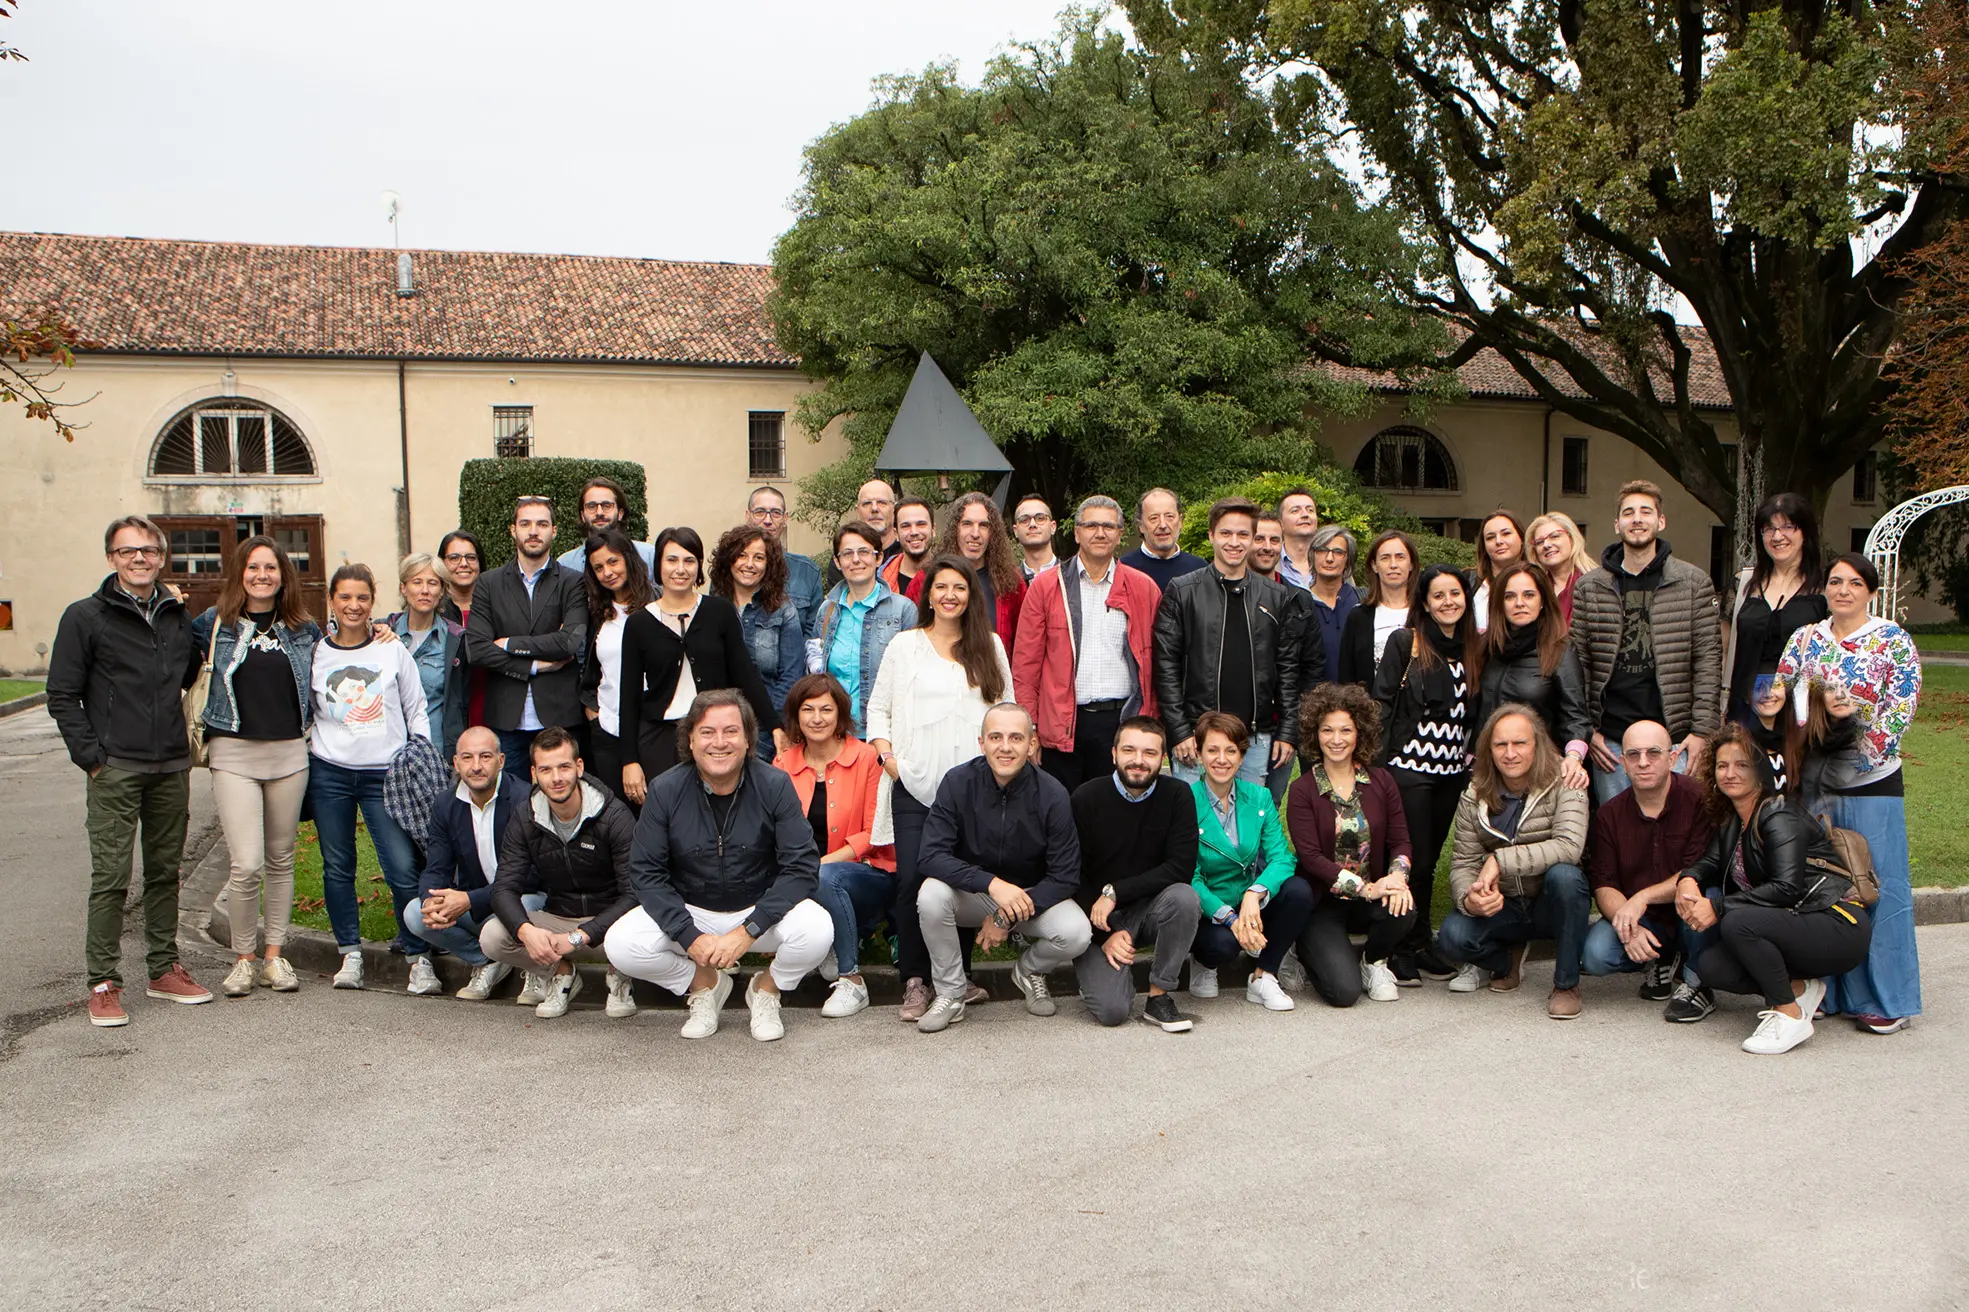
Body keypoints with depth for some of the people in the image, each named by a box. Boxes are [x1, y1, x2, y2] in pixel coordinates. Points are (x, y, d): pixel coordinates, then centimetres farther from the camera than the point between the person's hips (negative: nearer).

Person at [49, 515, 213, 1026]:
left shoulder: (180, 616, 10)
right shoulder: (85, 617, -2)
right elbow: (62, 697, -3)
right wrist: (91, 756, -8)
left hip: (172, 768, 4)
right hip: (115, 769, -4)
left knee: (165, 872, 12)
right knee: (111, 877, -4)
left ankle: (164, 969, 22)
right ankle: (103, 983, 4)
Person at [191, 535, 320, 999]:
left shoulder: (303, 629, 8)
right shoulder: (215, 623, 3)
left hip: (289, 752, 3)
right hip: (234, 753, -2)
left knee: (280, 859, 11)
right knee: (246, 864, -9)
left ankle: (274, 956, 22)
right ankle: (243, 958, 9)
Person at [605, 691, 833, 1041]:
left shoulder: (775, 785, -13)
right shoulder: (665, 791, -10)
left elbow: (802, 868, -16)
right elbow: (646, 872, -9)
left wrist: (747, 931, -24)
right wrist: (691, 937, -21)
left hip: (762, 909, -1)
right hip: (689, 911, 1)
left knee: (817, 930, -31)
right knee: (620, 944, -24)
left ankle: (766, 988, 5)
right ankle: (704, 984, 7)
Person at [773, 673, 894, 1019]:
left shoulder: (865, 758, -3)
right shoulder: (783, 764, 7)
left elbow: (874, 835, -5)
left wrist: (824, 862, -19)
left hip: (868, 876, -3)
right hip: (803, 880, 3)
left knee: (824, 879, -35)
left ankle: (851, 980, -19)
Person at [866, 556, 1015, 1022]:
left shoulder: (990, 647, 14)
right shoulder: (904, 645, 10)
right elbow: (878, 707, 11)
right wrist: (887, 755, -3)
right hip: (915, 784, -1)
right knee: (912, 879, -10)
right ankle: (915, 981, 0)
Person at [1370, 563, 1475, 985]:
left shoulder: (1473, 649, 11)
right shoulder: (1404, 642, -3)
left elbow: (1477, 713, 17)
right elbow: (1381, 702, -5)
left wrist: (1475, 760, 12)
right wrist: (1374, 760, -11)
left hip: (1454, 771, 4)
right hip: (1409, 765, -4)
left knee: (1430, 859, 10)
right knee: (1414, 860, -3)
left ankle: (1420, 947, 20)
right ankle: (1403, 950, 8)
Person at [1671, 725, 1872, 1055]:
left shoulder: (1779, 818, -15)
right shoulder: (1731, 821, 12)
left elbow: (1787, 888, -26)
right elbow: (1710, 862, 4)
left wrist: (1718, 907, -26)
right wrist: (1688, 880, -20)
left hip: (1840, 928, -8)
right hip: (1798, 926, 8)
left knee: (1738, 922, -32)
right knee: (1710, 968, -11)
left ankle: (1791, 1016, -15)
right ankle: (1801, 989, 7)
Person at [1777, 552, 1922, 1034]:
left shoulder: (1893, 642, -1)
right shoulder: (1805, 639, 9)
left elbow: (1900, 710, -8)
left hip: (1871, 783, -3)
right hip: (1814, 784, 4)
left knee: (1878, 888, -2)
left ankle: (1884, 1000, 6)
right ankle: (1824, 991, 15)